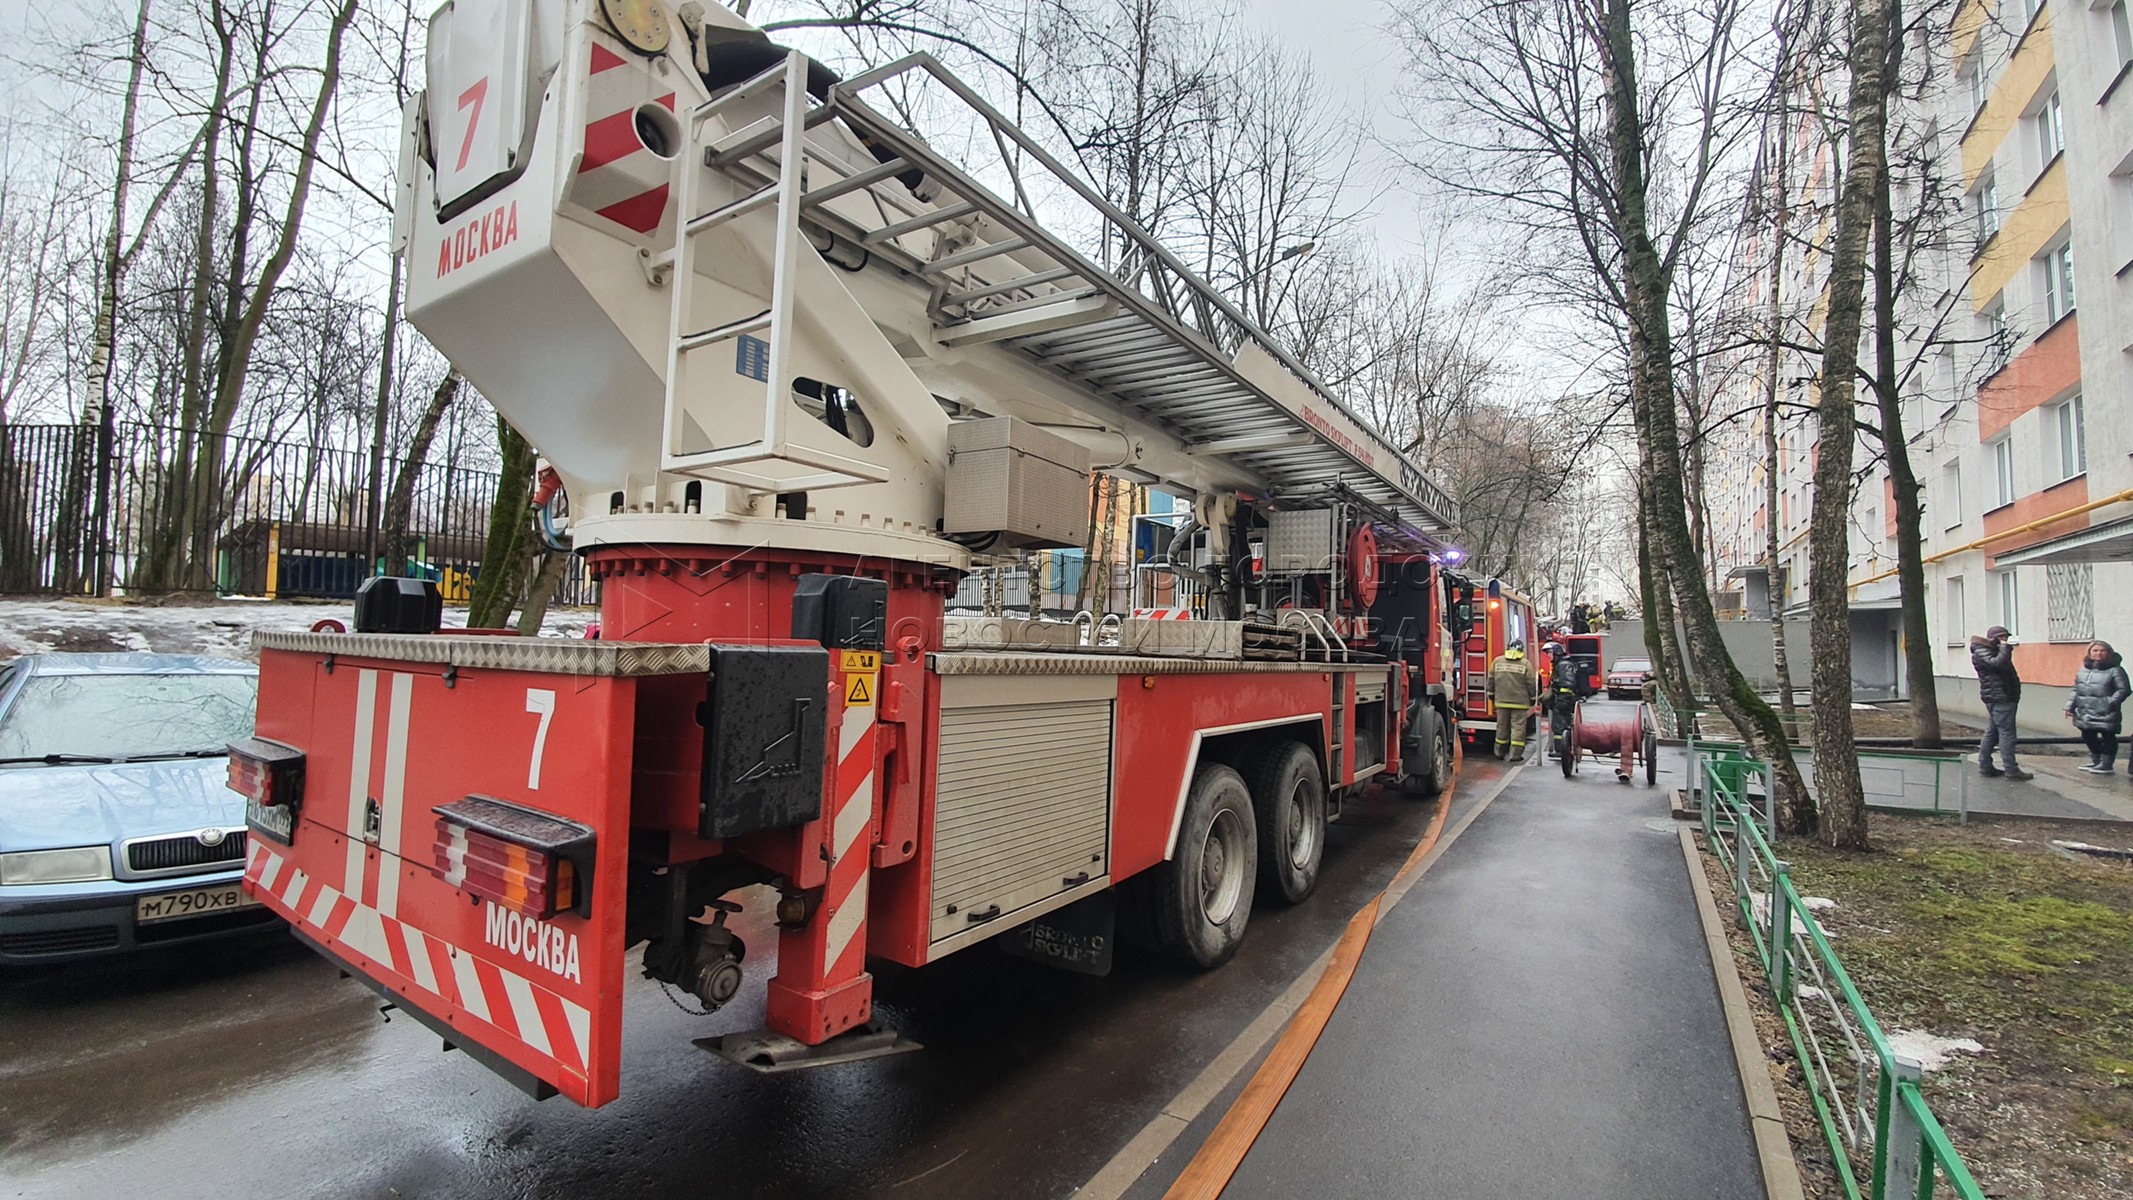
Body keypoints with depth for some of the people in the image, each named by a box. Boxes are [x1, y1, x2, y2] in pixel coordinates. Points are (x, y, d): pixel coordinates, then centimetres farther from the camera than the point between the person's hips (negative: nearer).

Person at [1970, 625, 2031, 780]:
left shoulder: (1993, 651, 22)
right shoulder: (1981, 653, -8)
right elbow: (1996, 663, -25)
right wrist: (2005, 648, -16)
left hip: (2002, 698, 10)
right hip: (1999, 698, -10)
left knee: (1992, 732, 11)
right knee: (2006, 732, -10)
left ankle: (1985, 766, 15)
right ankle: (2010, 769, -9)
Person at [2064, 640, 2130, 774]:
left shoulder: (2115, 670, -6)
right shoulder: (2083, 670, 12)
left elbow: (2124, 689, -9)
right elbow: (2076, 689, 16)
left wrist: (2110, 703, -18)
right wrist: (2070, 706, 12)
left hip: (2105, 713, -6)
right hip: (2085, 712, 6)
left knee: (2107, 737, 1)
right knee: (2089, 737, 15)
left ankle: (2106, 764, 9)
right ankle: (2096, 761, 28)